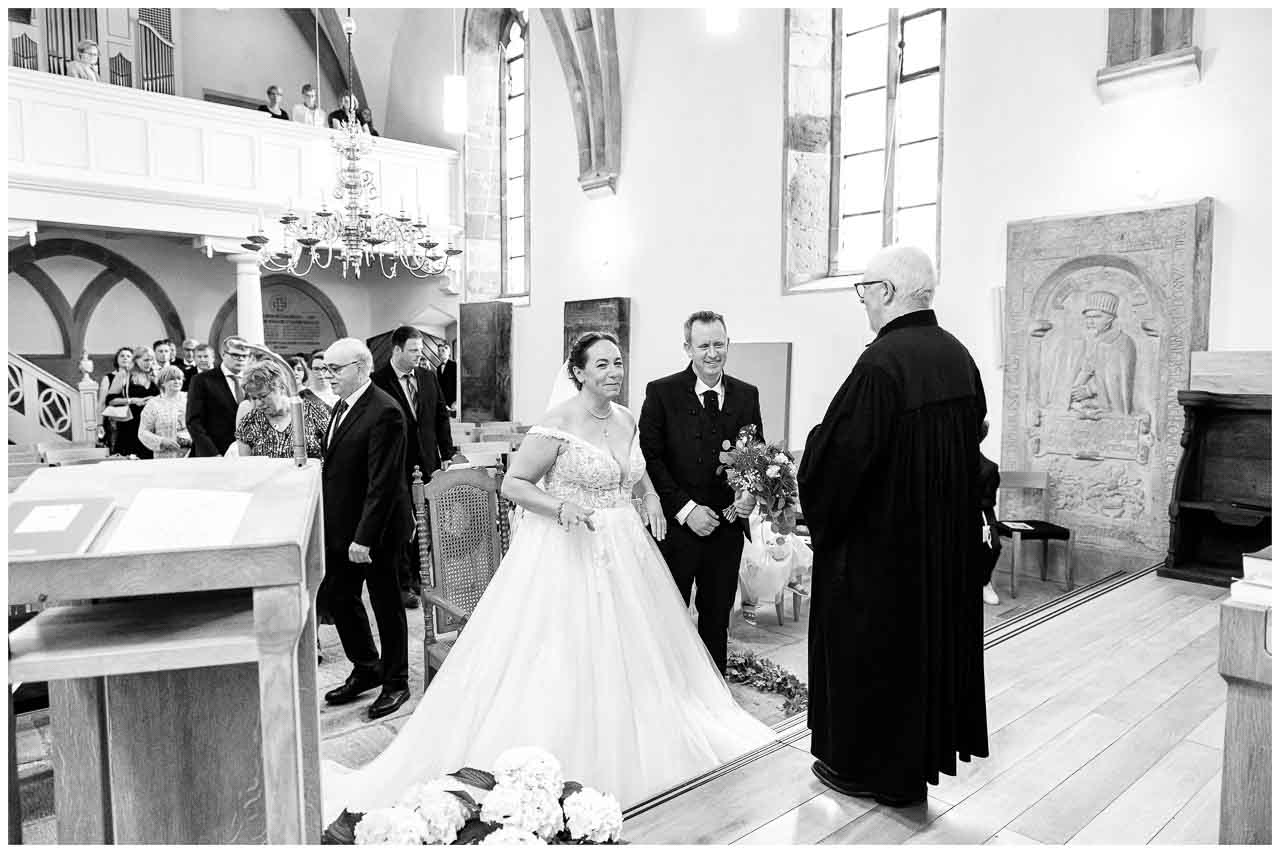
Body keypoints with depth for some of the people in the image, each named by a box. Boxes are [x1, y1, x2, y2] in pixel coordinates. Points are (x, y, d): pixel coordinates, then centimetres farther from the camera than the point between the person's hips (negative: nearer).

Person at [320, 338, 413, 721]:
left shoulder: (383, 412, -20)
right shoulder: (343, 405, 9)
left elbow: (382, 482, -23)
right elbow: (336, 468, 13)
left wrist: (364, 536, -23)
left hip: (375, 529, -8)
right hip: (341, 526, 9)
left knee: (386, 604, 7)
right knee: (338, 596, 15)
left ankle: (395, 683, 25)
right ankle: (366, 669, 35)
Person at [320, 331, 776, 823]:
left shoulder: (627, 419, 6)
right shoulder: (558, 424, -15)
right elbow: (512, 484, -14)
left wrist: (649, 496, 3)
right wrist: (560, 507, -29)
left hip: (623, 551, 7)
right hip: (568, 552, -7)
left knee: (626, 651, 17)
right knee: (562, 662, 0)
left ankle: (620, 757, 39)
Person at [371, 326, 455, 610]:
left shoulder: (428, 377, 7)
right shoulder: (377, 381, -10)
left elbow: (441, 416, 12)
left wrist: (446, 454, 8)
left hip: (427, 463, 5)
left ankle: (418, 575, 28)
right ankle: (403, 584, 17)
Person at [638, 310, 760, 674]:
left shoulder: (746, 395, 7)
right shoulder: (661, 392, -5)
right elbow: (650, 458, -9)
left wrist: (751, 494, -8)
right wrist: (685, 508, -15)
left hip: (728, 525, 3)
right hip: (676, 525, -3)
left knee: (717, 619, 15)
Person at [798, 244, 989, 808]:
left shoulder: (881, 362, -23)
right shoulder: (958, 356, 2)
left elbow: (842, 452, -22)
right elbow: (972, 437, 11)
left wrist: (820, 513, -3)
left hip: (879, 536, -8)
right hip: (946, 539, 8)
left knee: (870, 648, 9)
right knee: (928, 639, 20)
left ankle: (866, 766, 25)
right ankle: (920, 754, 37)